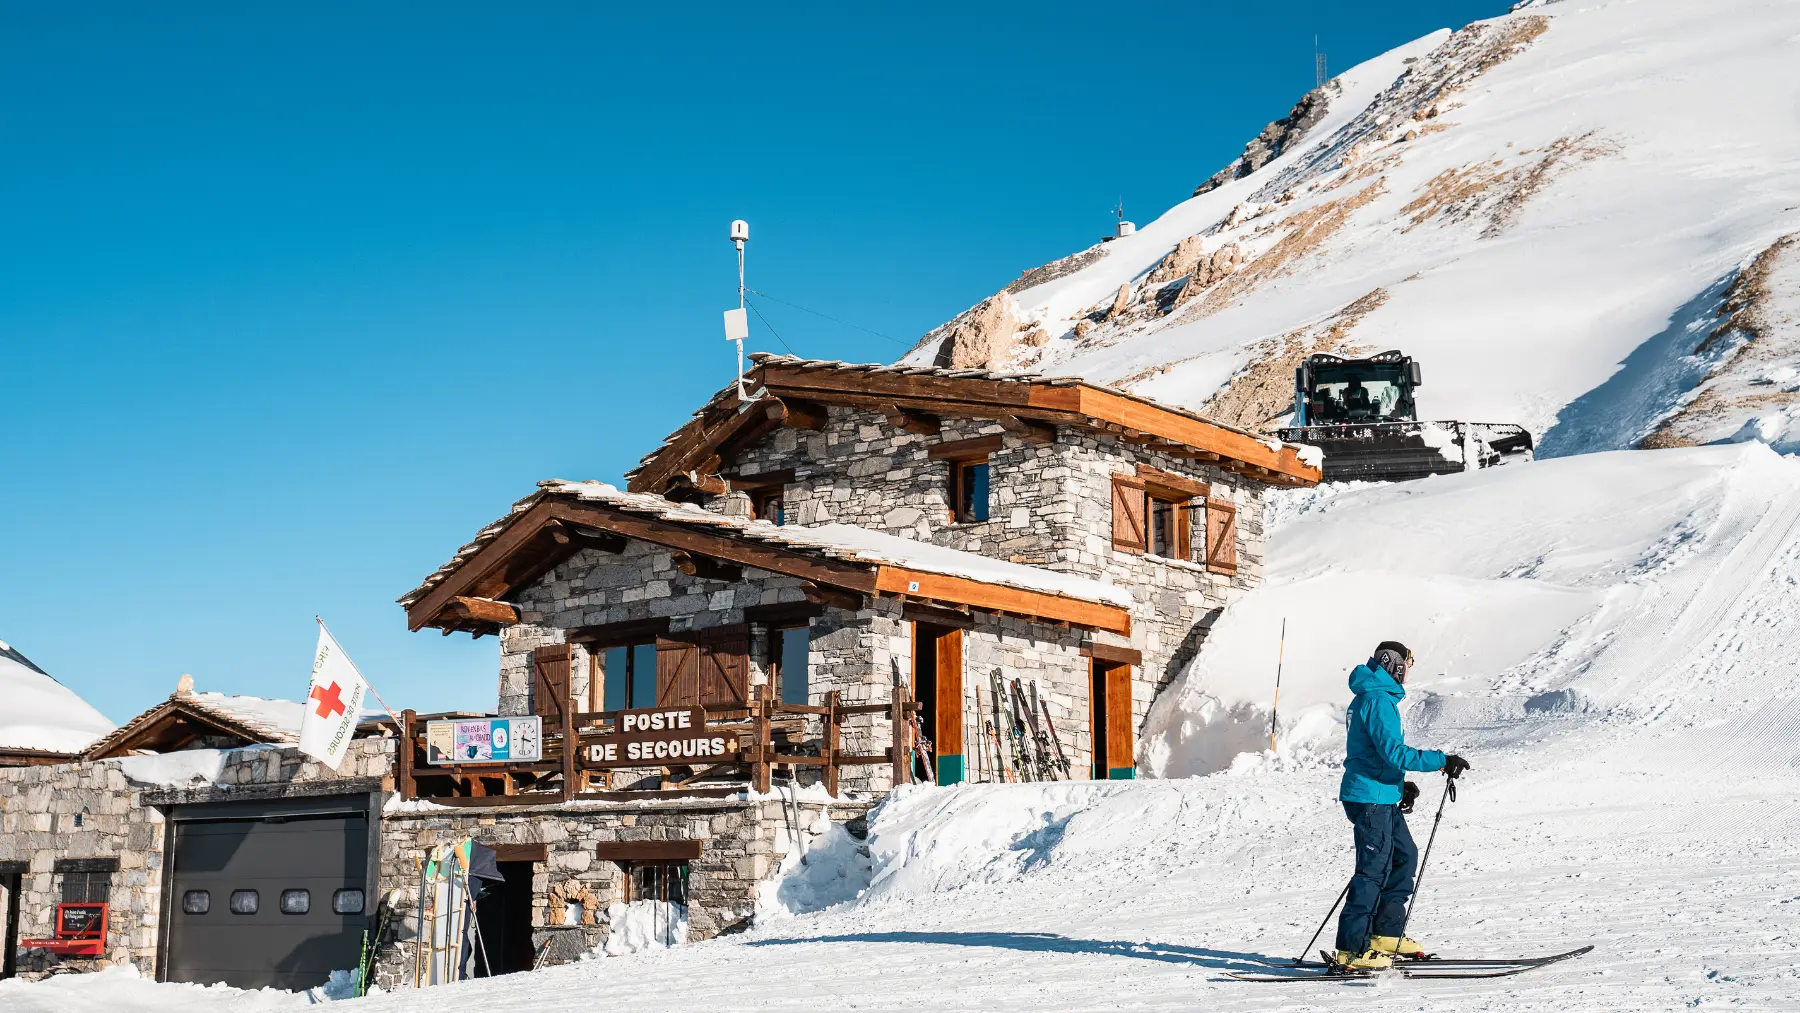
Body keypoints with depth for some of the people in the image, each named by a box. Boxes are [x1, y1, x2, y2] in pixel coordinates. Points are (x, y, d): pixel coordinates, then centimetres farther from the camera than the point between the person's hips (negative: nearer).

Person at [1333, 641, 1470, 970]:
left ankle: (1387, 934, 20)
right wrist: (1441, 761, -23)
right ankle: (1352, 949, -8)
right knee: (1374, 869, -9)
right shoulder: (1379, 700, -15)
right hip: (1371, 797, -11)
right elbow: (1393, 751, -24)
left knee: (1404, 856, 15)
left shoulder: (1370, 697, 18)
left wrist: (1400, 783, 21)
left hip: (1382, 797, 11)